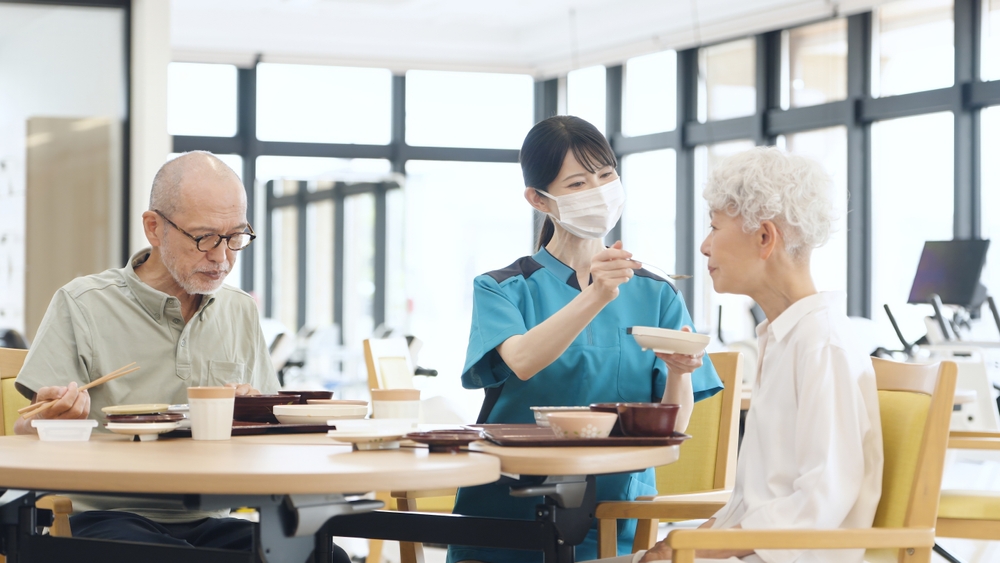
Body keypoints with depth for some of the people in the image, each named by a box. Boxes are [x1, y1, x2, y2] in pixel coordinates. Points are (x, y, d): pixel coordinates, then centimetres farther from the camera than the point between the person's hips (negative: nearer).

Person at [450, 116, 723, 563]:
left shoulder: (655, 296, 10)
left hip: (616, 523, 1)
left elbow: (672, 426, 4)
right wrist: (596, 298, -31)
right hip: (511, 511, -1)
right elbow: (521, 362, -18)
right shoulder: (503, 289, 4)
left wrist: (679, 372, -16)